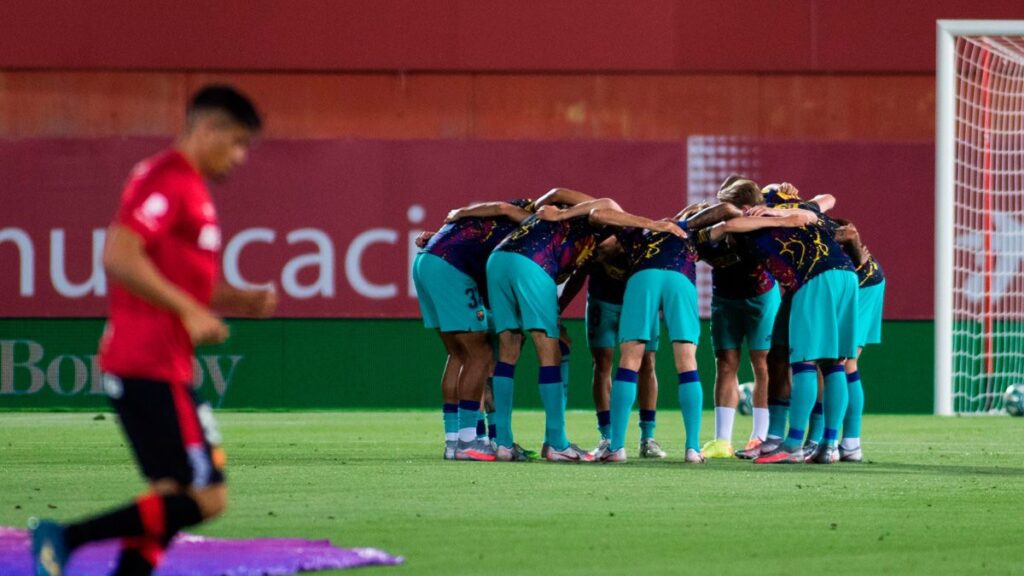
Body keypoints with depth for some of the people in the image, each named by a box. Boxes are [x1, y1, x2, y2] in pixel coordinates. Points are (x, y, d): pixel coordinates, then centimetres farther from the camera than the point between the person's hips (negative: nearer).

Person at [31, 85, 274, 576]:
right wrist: (190, 311, -21)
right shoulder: (168, 180, -12)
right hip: (151, 366, -11)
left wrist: (241, 300, 13)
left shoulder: (187, 186, 20)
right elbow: (118, 256, -24)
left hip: (160, 366, 11)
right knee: (207, 498, -11)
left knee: (173, 499, 10)